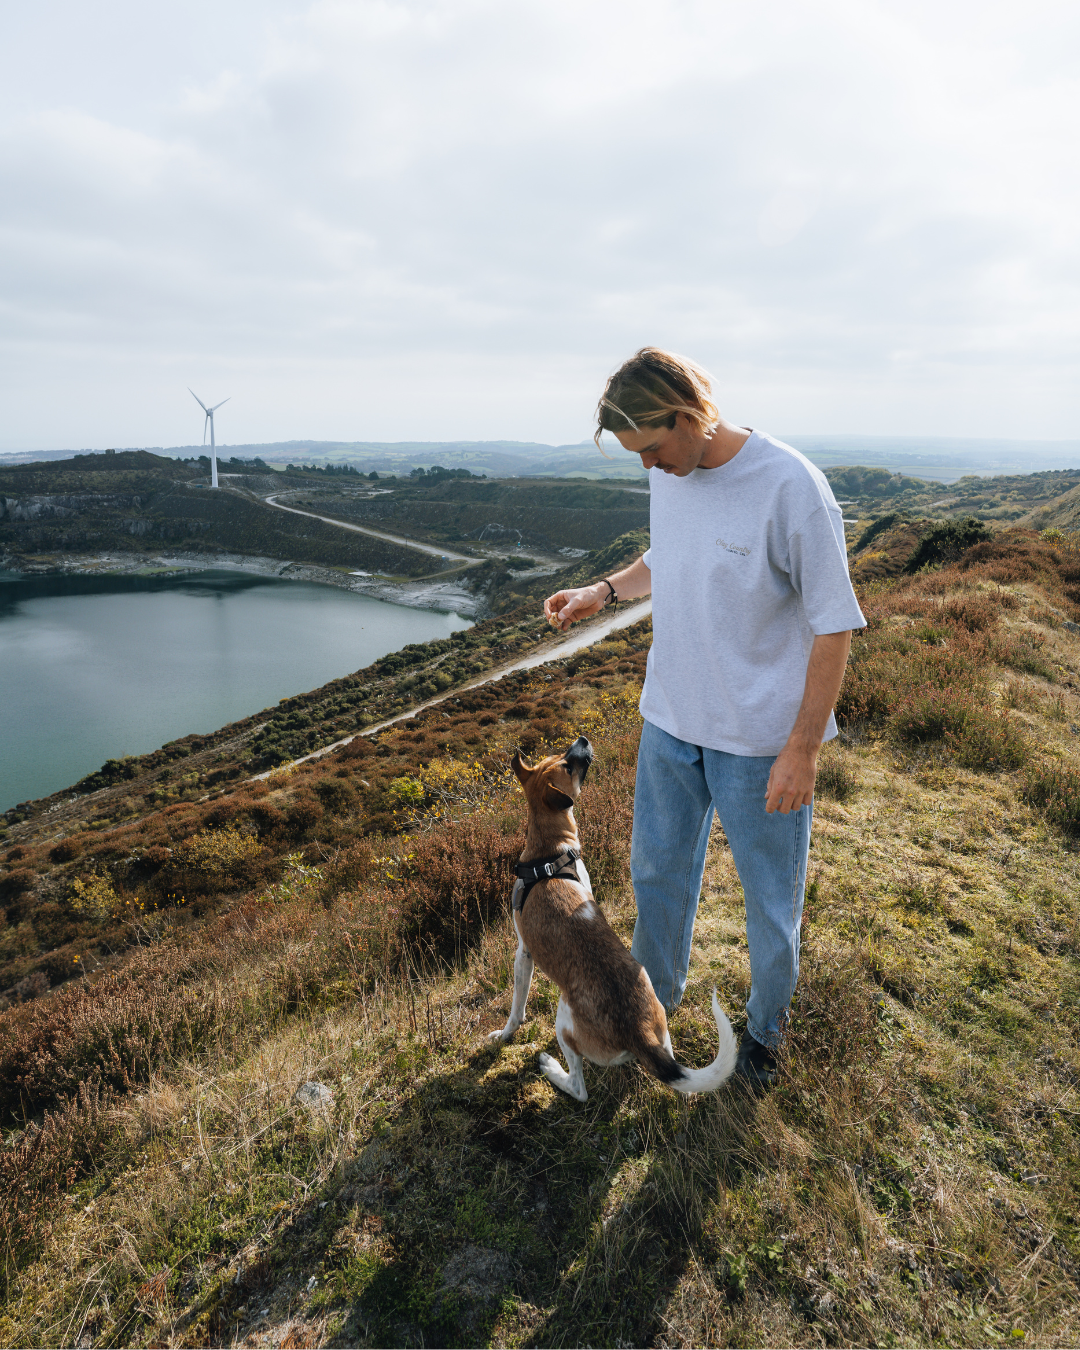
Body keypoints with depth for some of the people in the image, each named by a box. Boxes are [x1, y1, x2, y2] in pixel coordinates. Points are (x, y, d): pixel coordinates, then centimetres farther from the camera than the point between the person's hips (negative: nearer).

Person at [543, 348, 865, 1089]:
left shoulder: (791, 487, -21)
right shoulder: (668, 473, -1)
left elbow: (834, 626, -16)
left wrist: (802, 750, -16)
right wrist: (603, 591, 1)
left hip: (762, 738, -6)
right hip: (671, 720, 6)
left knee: (771, 896, 14)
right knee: (658, 869, 21)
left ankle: (766, 1024, 41)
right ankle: (656, 992, 48)